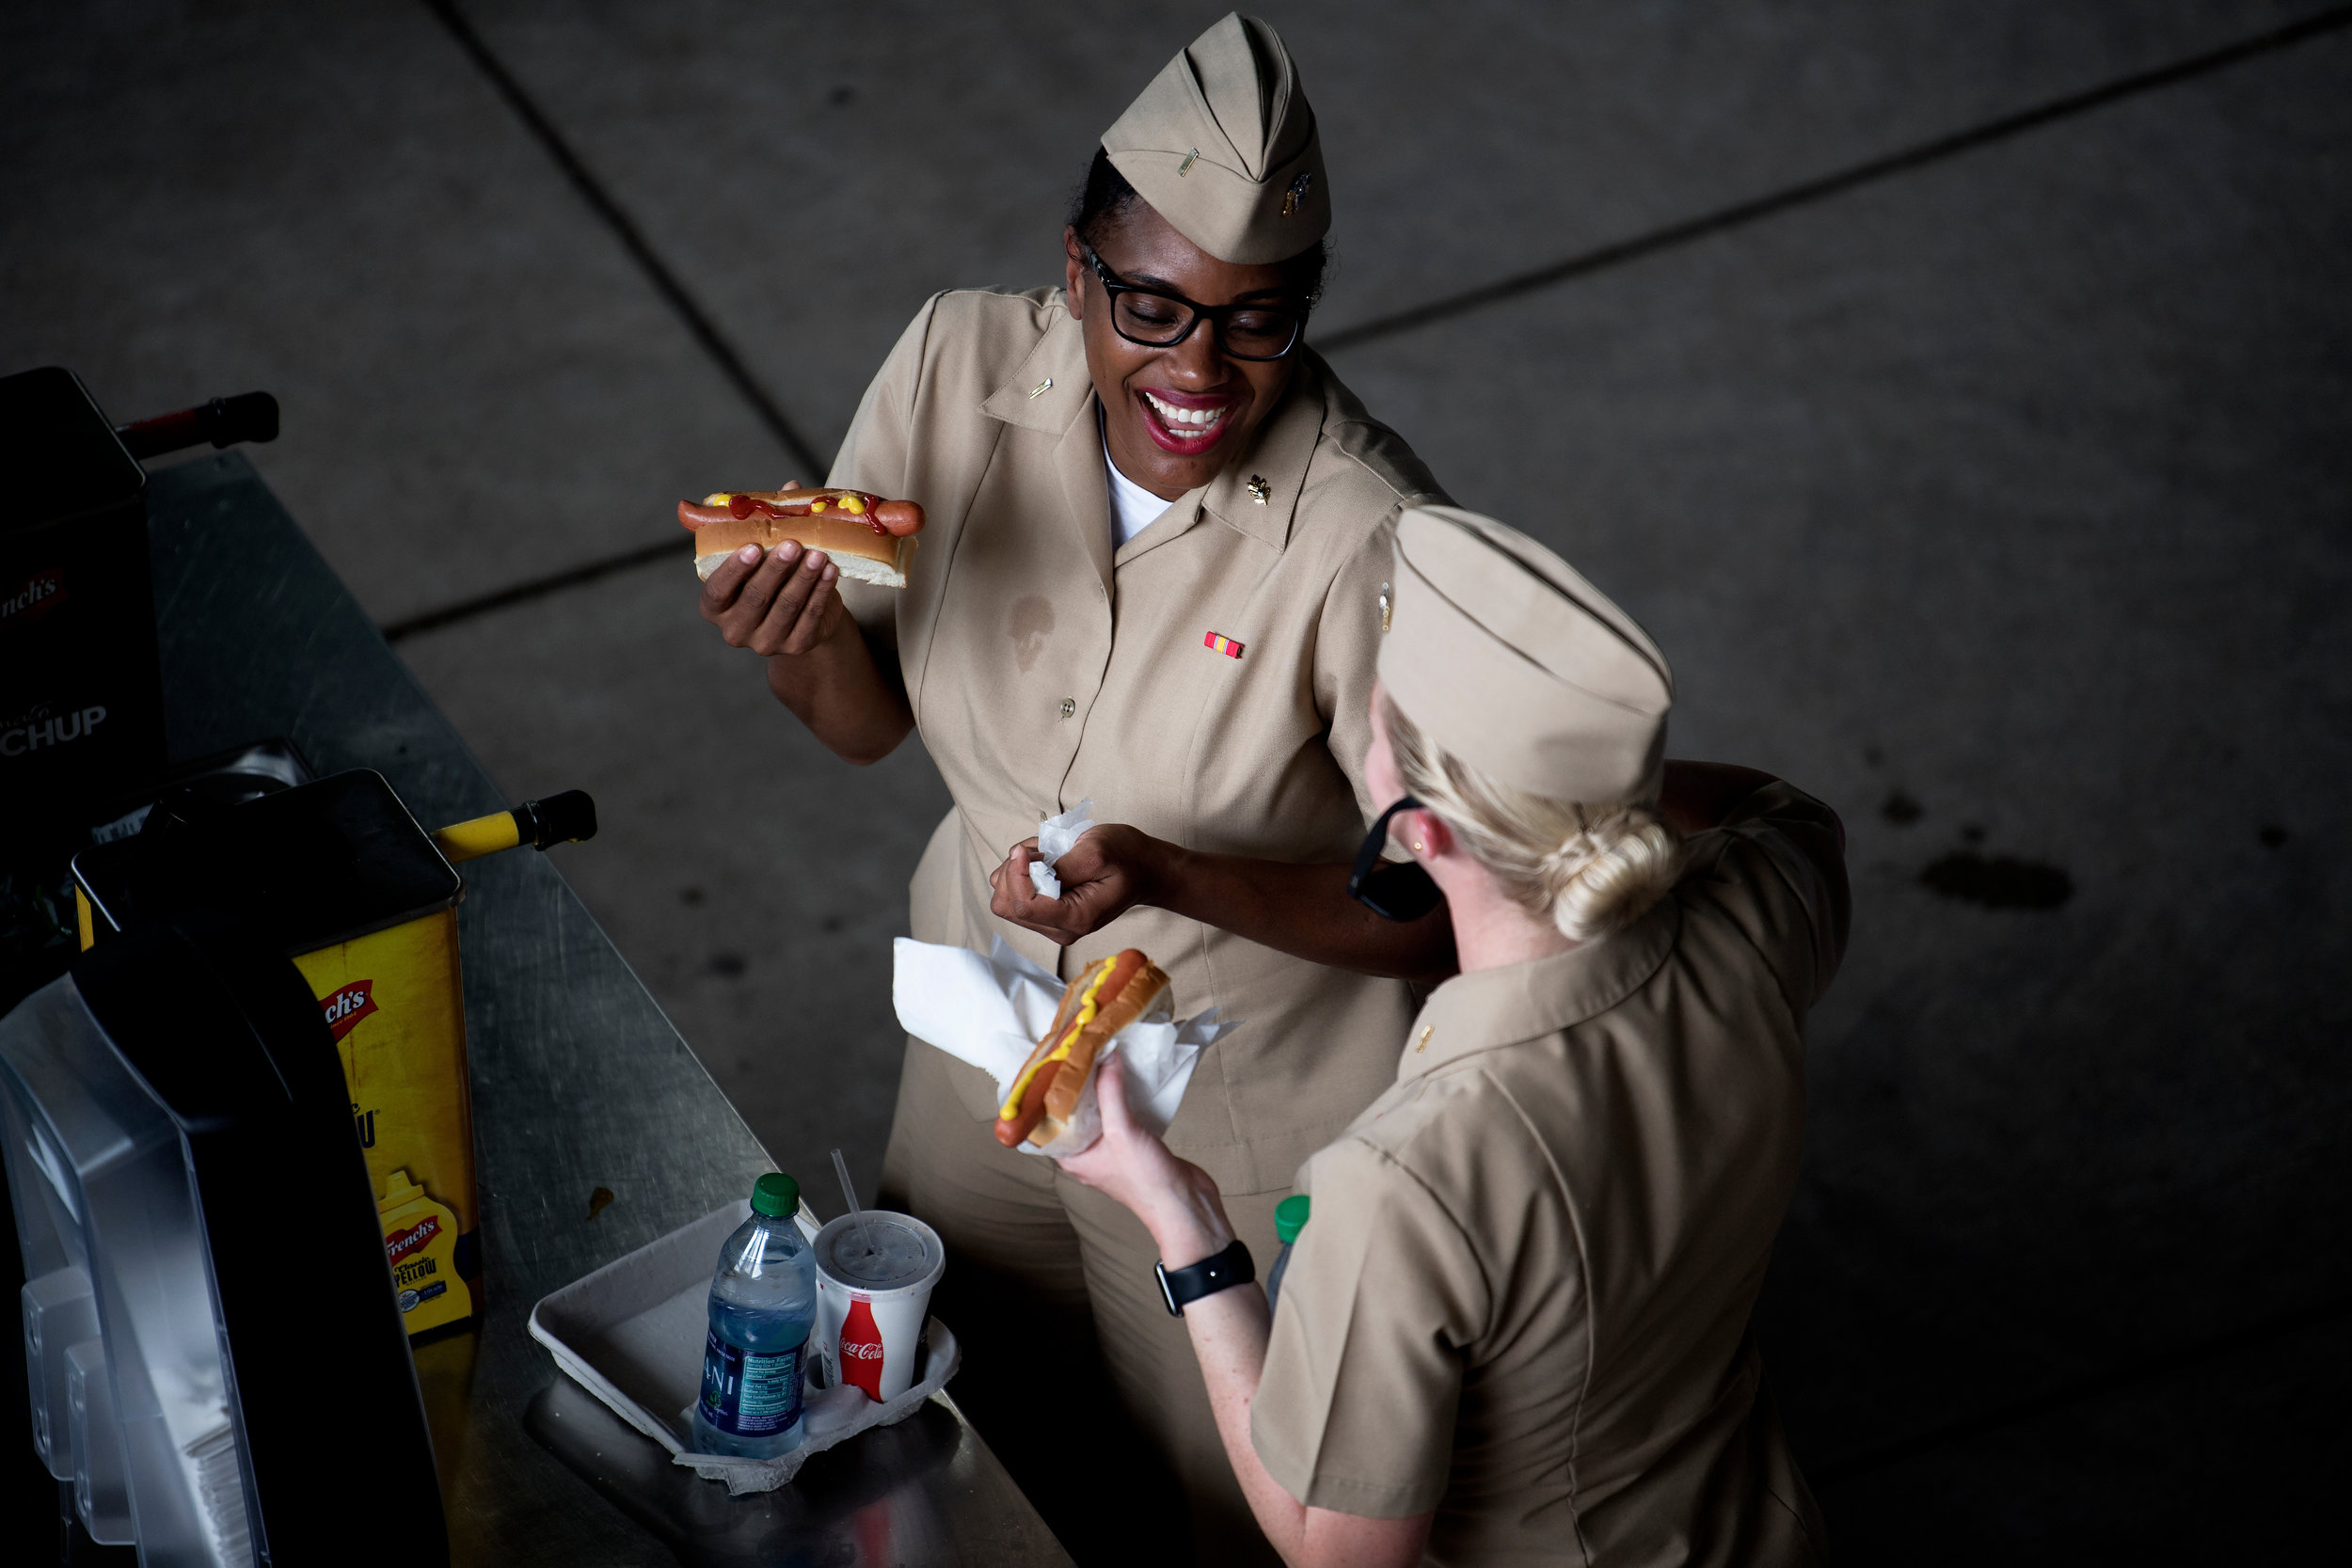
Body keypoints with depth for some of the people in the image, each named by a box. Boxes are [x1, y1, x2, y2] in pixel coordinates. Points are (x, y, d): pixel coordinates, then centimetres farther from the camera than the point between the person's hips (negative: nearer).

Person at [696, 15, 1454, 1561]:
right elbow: (869, 722, -4)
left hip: (1244, 1140, -5)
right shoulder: (959, 364, -16)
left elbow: (1436, 913, -23)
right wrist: (808, 638, -27)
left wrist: (1167, 876, -36)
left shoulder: (1366, 539, -31)